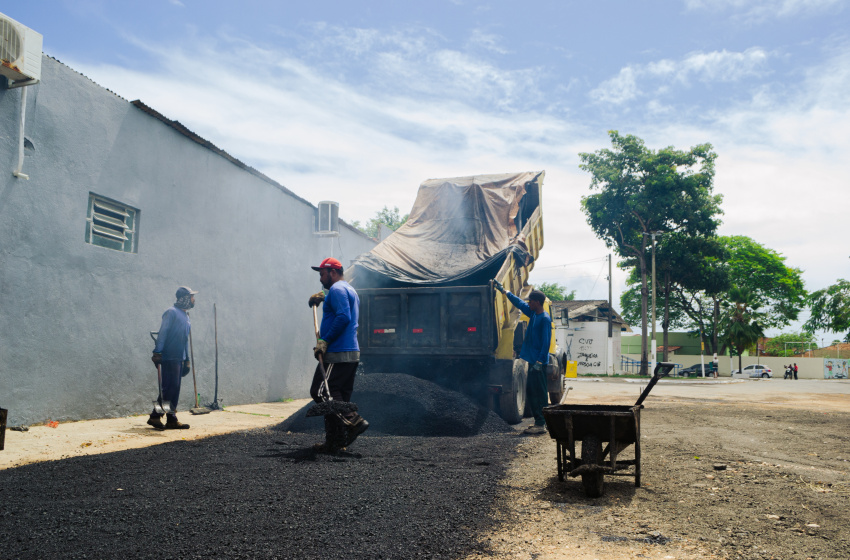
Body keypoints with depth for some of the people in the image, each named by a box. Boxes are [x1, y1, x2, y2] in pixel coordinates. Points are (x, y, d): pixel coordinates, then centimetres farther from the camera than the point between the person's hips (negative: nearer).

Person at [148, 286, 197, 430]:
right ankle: (155, 416, -4)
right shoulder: (171, 312, -6)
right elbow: (162, 332, -12)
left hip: (180, 358, 9)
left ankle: (171, 419, 10)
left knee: (175, 389, 8)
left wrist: (187, 359, 22)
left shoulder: (186, 316, 20)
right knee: (169, 387, -11)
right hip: (169, 357, -9)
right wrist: (157, 352, -19)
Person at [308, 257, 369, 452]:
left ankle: (354, 420, -16)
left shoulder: (337, 289, -8)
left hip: (337, 354, -10)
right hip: (352, 353, 10)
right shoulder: (350, 290, 24)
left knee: (320, 392, -10)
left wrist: (325, 341, -19)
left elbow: (343, 317, -22)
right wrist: (322, 298, 32)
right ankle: (334, 442, 11)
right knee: (337, 396, 10)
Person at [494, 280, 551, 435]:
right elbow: (519, 303, 26)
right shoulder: (533, 314, 12)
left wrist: (539, 361, -24)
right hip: (533, 361, 9)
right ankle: (538, 421, 19)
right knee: (530, 392, 12)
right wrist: (504, 291, 31)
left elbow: (546, 342, -19)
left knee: (539, 393, -6)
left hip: (539, 363, -9)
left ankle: (541, 425, -2)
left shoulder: (545, 319, -14)